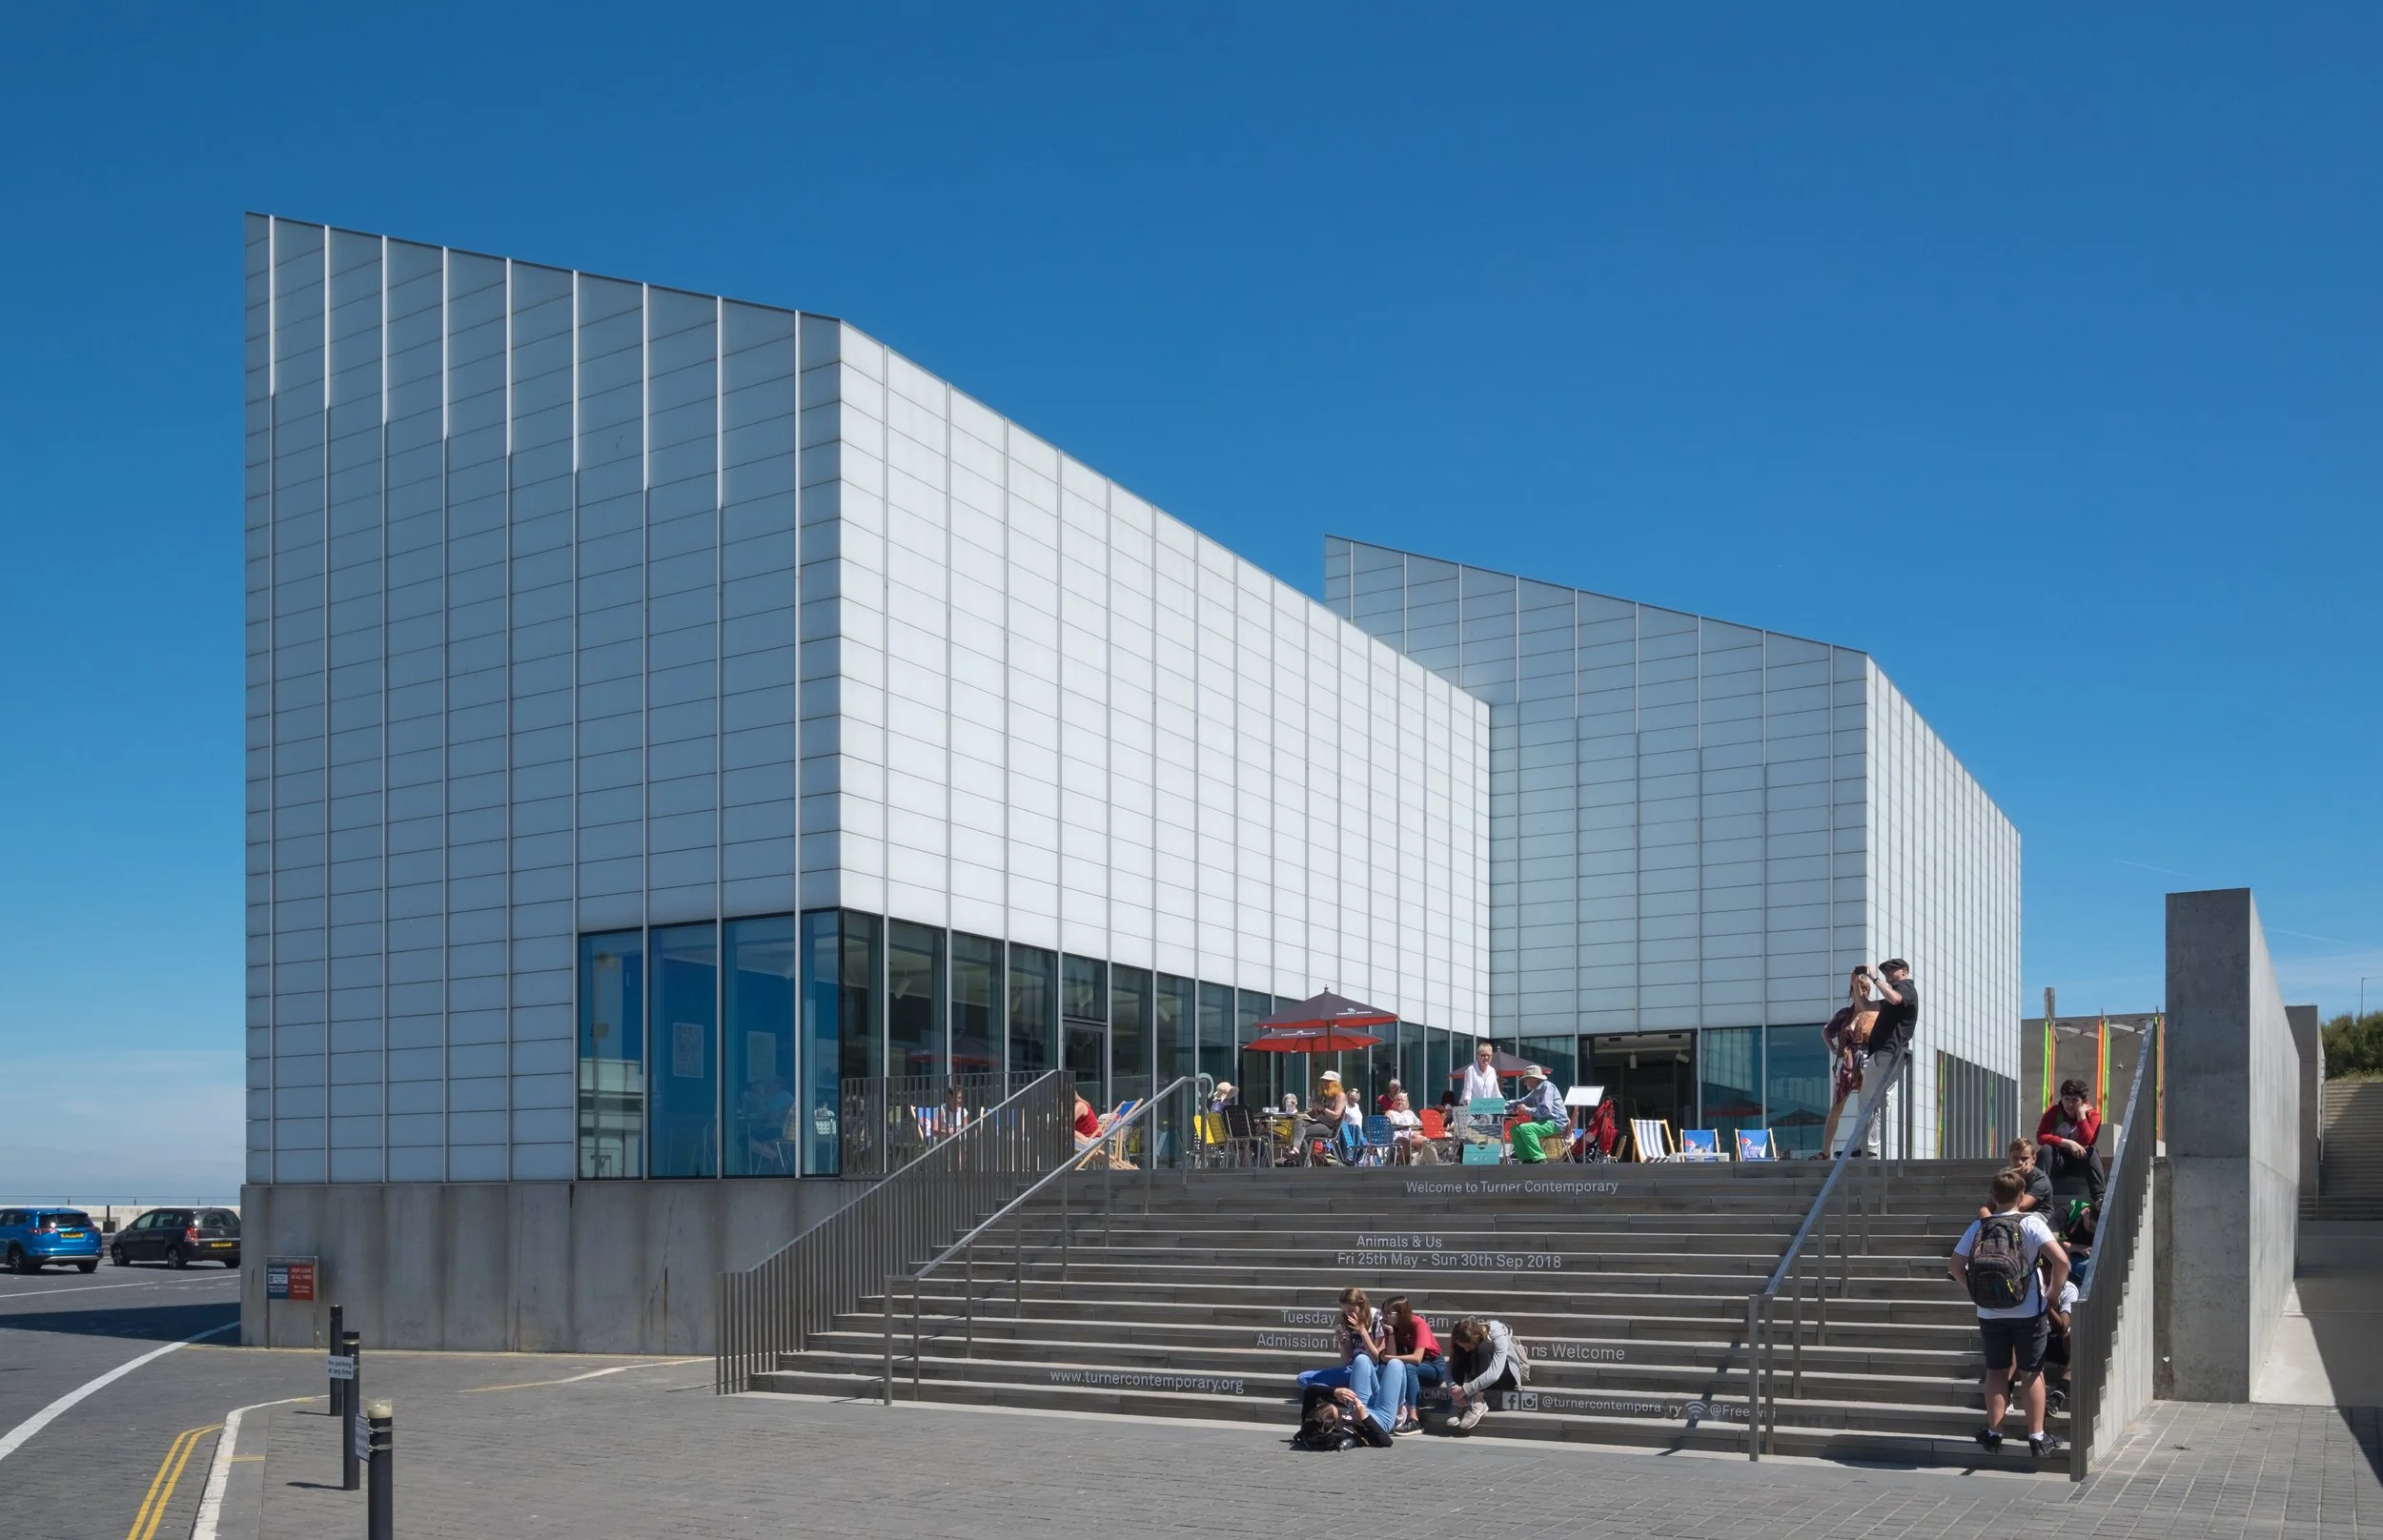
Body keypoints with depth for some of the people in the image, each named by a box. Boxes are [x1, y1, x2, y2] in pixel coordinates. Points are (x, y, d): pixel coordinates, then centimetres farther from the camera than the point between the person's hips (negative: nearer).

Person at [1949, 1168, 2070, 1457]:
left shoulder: (1978, 1227, 1)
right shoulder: (2030, 1223, -9)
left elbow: (1954, 1267, 1)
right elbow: (2061, 1259, -20)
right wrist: (2054, 1290, -6)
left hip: (1989, 1313, 2)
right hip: (2028, 1312, -2)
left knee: (1997, 1371, 12)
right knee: (2031, 1373, 7)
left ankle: (1993, 1433, 17)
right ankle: (2037, 1437, 11)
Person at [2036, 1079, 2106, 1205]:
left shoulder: (2092, 1115, -9)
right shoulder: (2053, 1111, -8)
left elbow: (2086, 1142, -26)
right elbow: (2040, 1137, -22)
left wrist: (2081, 1113, -24)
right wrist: (2068, 1143, -33)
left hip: (2081, 1162, 0)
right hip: (2058, 1161, 0)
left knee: (2091, 1151, -31)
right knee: (2046, 1149, -32)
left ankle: (2099, 1197, -43)